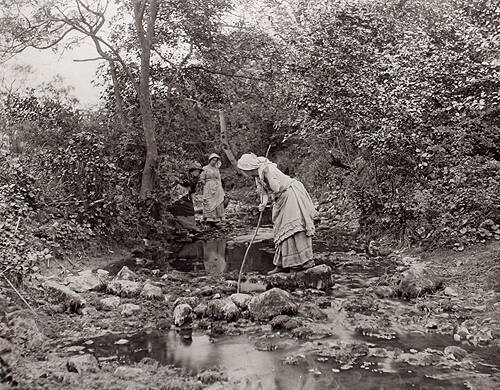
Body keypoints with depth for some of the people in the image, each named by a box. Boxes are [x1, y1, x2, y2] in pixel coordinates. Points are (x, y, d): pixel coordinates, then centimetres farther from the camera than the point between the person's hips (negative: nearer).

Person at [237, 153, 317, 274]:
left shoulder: (267, 169, -20)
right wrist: (263, 203, -15)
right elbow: (265, 192, 4)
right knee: (280, 229, 7)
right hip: (282, 199, 9)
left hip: (292, 193, -9)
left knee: (293, 225, -16)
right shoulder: (257, 175, 8)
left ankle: (307, 260, -13)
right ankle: (283, 265, 10)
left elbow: (276, 188, -27)